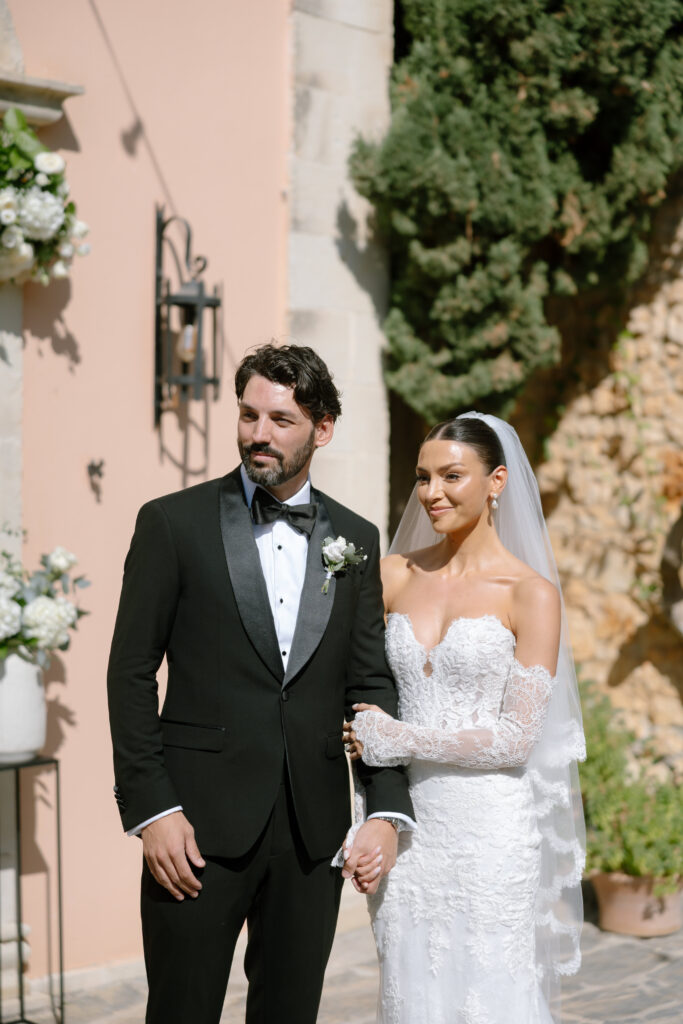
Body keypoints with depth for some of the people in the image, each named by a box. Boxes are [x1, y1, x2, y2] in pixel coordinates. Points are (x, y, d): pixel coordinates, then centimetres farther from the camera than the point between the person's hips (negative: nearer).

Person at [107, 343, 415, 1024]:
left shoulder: (355, 539, 8)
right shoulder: (173, 522, -1)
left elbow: (371, 684, 9)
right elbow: (131, 674, -3)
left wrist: (386, 812, -1)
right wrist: (150, 809, -10)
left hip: (314, 831, 3)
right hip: (201, 822, -3)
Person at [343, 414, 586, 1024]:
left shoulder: (531, 593, -6)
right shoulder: (394, 575, 7)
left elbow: (518, 737, -10)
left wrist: (400, 740, -11)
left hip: (489, 830, -4)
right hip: (408, 825, 4)